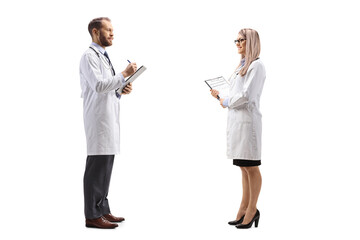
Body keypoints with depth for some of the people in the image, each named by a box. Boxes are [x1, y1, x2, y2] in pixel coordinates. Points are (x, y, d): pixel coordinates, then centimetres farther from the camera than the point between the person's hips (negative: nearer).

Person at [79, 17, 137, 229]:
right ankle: (92, 216, -1)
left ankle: (103, 209, 20)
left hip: (109, 119, 10)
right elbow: (99, 85, -21)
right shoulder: (89, 56, -8)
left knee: (105, 167, 12)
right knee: (97, 167, -7)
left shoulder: (104, 56, 22)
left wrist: (121, 91, 9)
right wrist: (124, 75, -16)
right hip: (98, 119, -10)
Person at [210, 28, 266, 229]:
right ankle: (244, 209, 19)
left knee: (251, 167, -1)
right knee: (244, 167, 13)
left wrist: (227, 102, -4)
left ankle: (252, 211, 7)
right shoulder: (242, 65, 20)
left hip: (247, 119, -9)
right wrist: (221, 96, 8)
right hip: (235, 118, 9)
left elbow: (246, 96, -16)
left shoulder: (256, 66, -8)